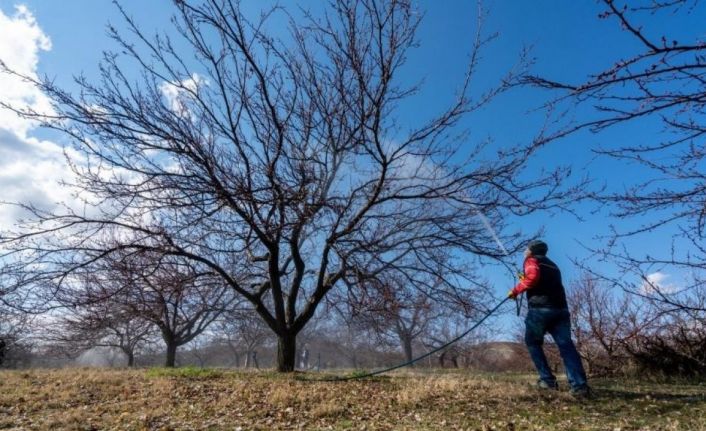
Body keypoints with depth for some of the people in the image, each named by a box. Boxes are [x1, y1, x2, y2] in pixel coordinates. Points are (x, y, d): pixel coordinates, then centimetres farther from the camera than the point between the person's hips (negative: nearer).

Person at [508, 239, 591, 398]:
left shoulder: (531, 260, 6)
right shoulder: (552, 265, 29)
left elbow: (533, 277, -15)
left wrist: (516, 290, -5)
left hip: (540, 308, -6)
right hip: (561, 309, 6)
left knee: (533, 343, 11)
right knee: (566, 346, -3)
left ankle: (547, 380, 4)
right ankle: (580, 385, -16)